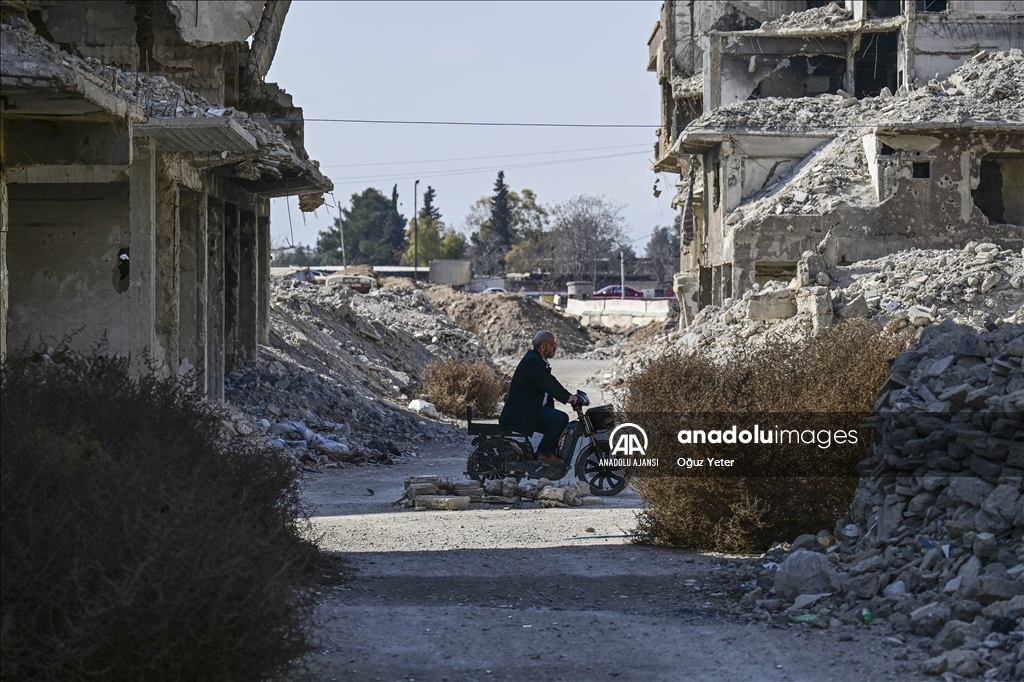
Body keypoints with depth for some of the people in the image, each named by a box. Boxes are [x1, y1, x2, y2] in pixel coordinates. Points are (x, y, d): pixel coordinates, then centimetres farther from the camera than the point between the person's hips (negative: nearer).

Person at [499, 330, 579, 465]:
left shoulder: (539, 360, 15)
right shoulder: (531, 361, -18)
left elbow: (552, 382, 15)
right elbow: (546, 384, -26)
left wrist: (570, 396, 4)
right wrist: (566, 398, -26)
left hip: (532, 407, 11)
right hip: (522, 411, -11)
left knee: (563, 418, 7)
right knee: (557, 418, -23)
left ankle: (551, 452, 8)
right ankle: (543, 453, -12)